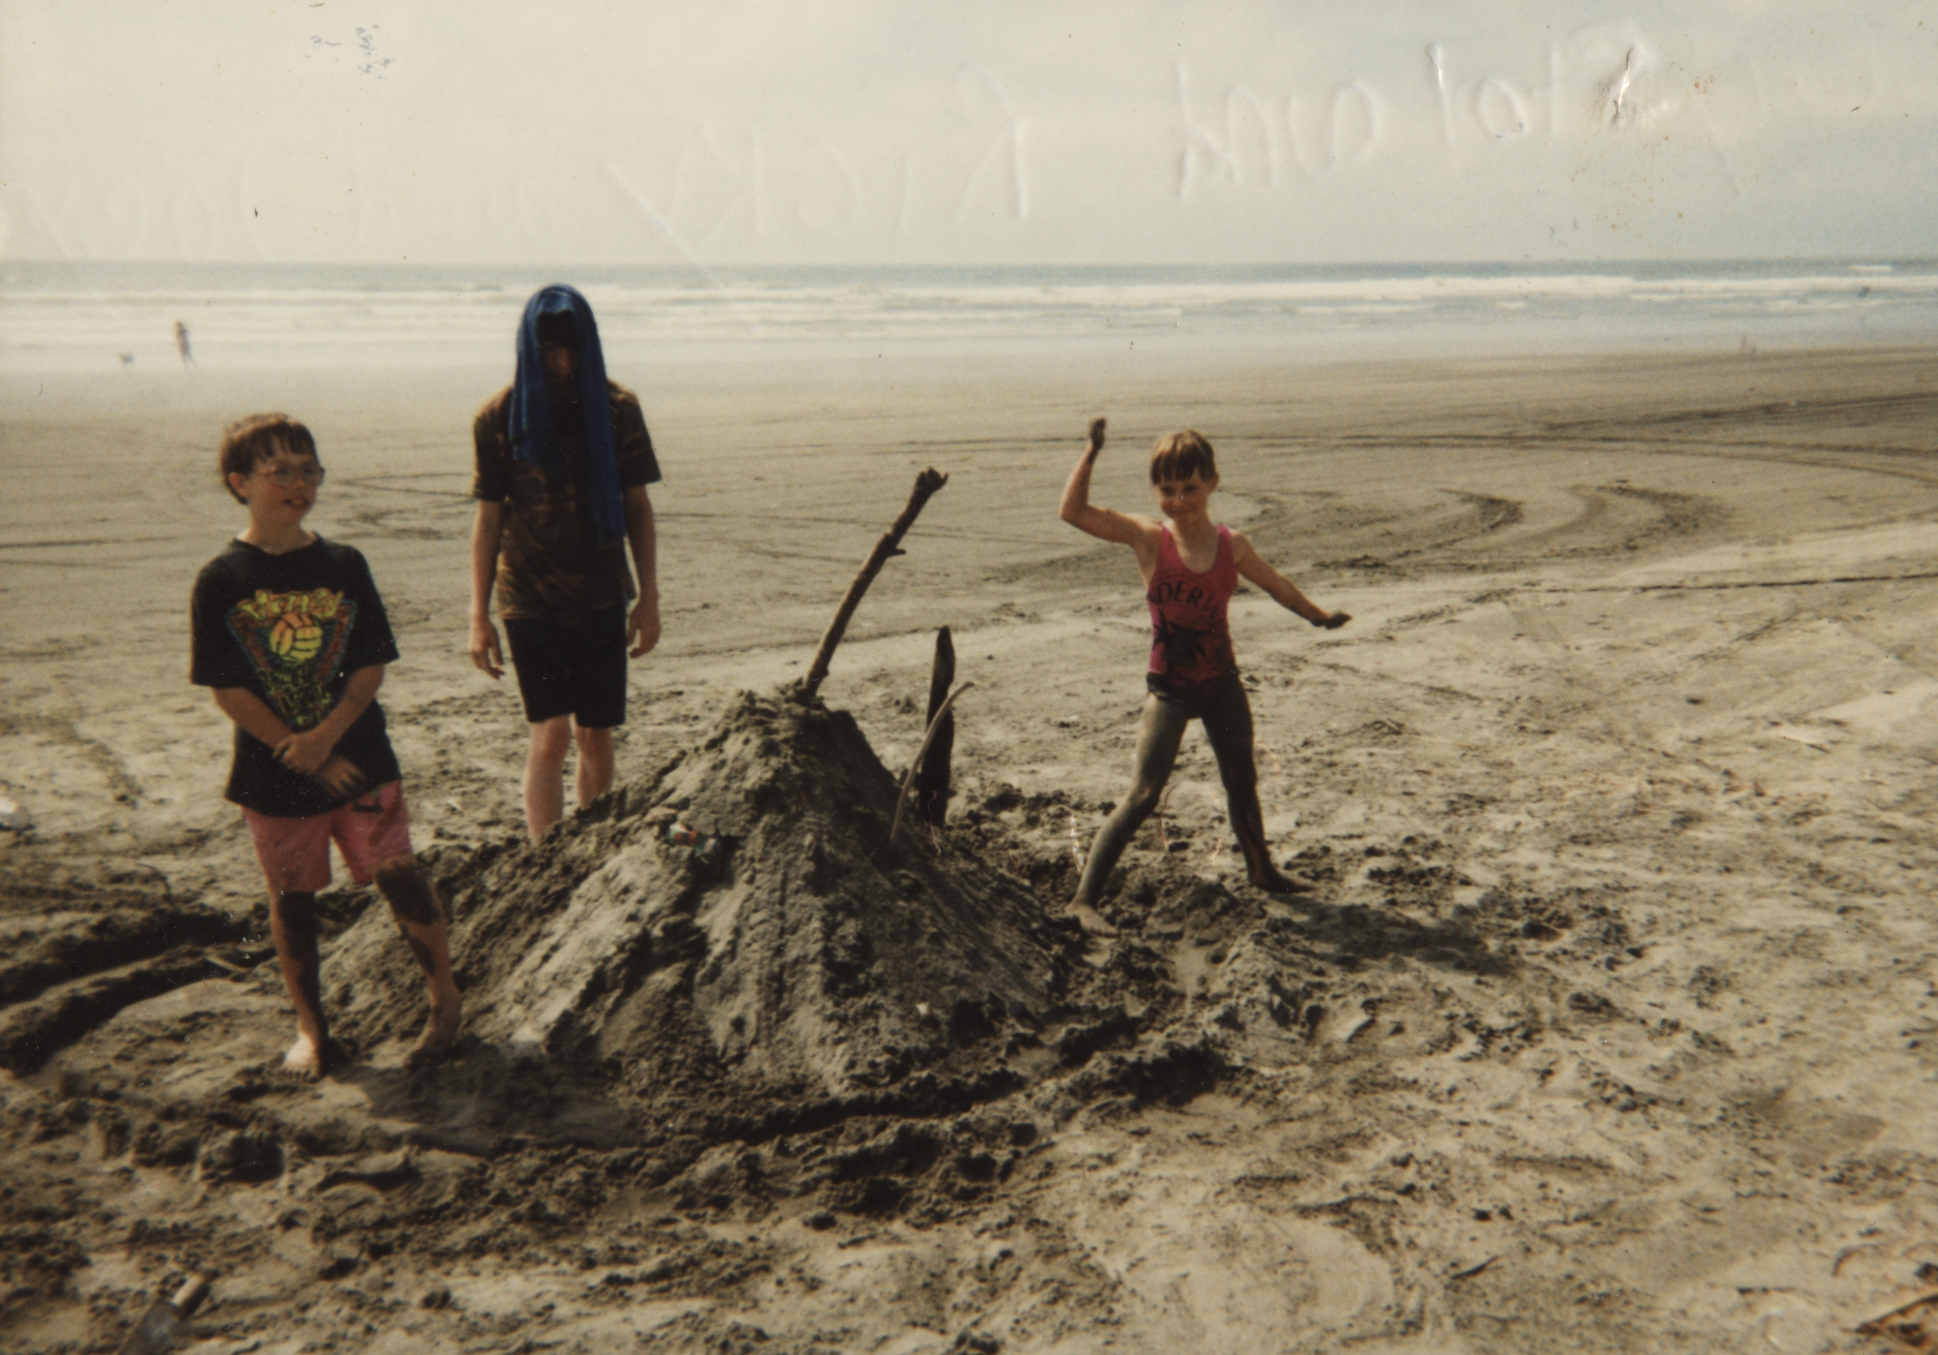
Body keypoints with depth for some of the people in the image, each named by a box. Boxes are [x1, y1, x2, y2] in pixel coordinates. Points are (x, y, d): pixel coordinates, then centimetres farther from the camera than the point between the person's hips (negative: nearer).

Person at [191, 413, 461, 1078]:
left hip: (358, 756, 0)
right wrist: (304, 758, -11)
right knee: (291, 896, 12)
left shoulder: (343, 565, -1)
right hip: (273, 770, 0)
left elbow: (372, 665, -3)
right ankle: (310, 1027, 28)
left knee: (397, 874, -3)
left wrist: (325, 736, -17)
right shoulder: (220, 581, -6)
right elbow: (228, 689, -8)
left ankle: (445, 996, 17)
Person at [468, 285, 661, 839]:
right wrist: (479, 616, -1)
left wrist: (649, 596, 2)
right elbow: (488, 518, 1)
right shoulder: (500, 416, -4)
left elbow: (637, 506, 5)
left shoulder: (618, 408, -1)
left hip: (602, 596, 2)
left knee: (596, 736, 8)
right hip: (530, 600, -2)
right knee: (550, 736, -8)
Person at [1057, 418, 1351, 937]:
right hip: (1168, 688, -4)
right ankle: (1084, 899, -11)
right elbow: (1073, 511, -22)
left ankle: (1260, 869, 46)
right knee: (1143, 795, -14)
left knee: (1242, 783, 22)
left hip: (1221, 683, 4)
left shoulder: (1232, 546, -4)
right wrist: (1092, 452, -25)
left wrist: (1319, 614, 27)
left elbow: (1276, 585, 16)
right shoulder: (1149, 539, -13)